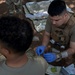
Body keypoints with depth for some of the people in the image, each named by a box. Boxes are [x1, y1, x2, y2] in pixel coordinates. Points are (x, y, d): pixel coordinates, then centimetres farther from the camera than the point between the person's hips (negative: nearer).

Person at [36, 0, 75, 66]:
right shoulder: (51, 18, -25)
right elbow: (47, 35, -9)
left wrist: (57, 56, -44)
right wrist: (43, 46, -30)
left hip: (67, 55, -3)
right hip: (53, 52, 3)